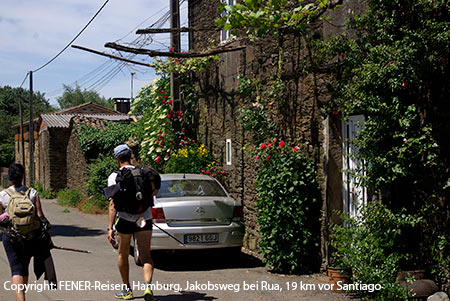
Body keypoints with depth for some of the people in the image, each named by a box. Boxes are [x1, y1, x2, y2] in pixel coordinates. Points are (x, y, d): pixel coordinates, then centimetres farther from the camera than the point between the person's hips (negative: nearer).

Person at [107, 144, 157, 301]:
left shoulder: (114, 176, -5)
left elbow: (113, 204, -12)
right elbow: (153, 192, 17)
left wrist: (110, 228, -14)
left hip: (124, 219, -2)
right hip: (144, 218, 2)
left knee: (123, 254, 17)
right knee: (145, 255, 1)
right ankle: (148, 286, -22)